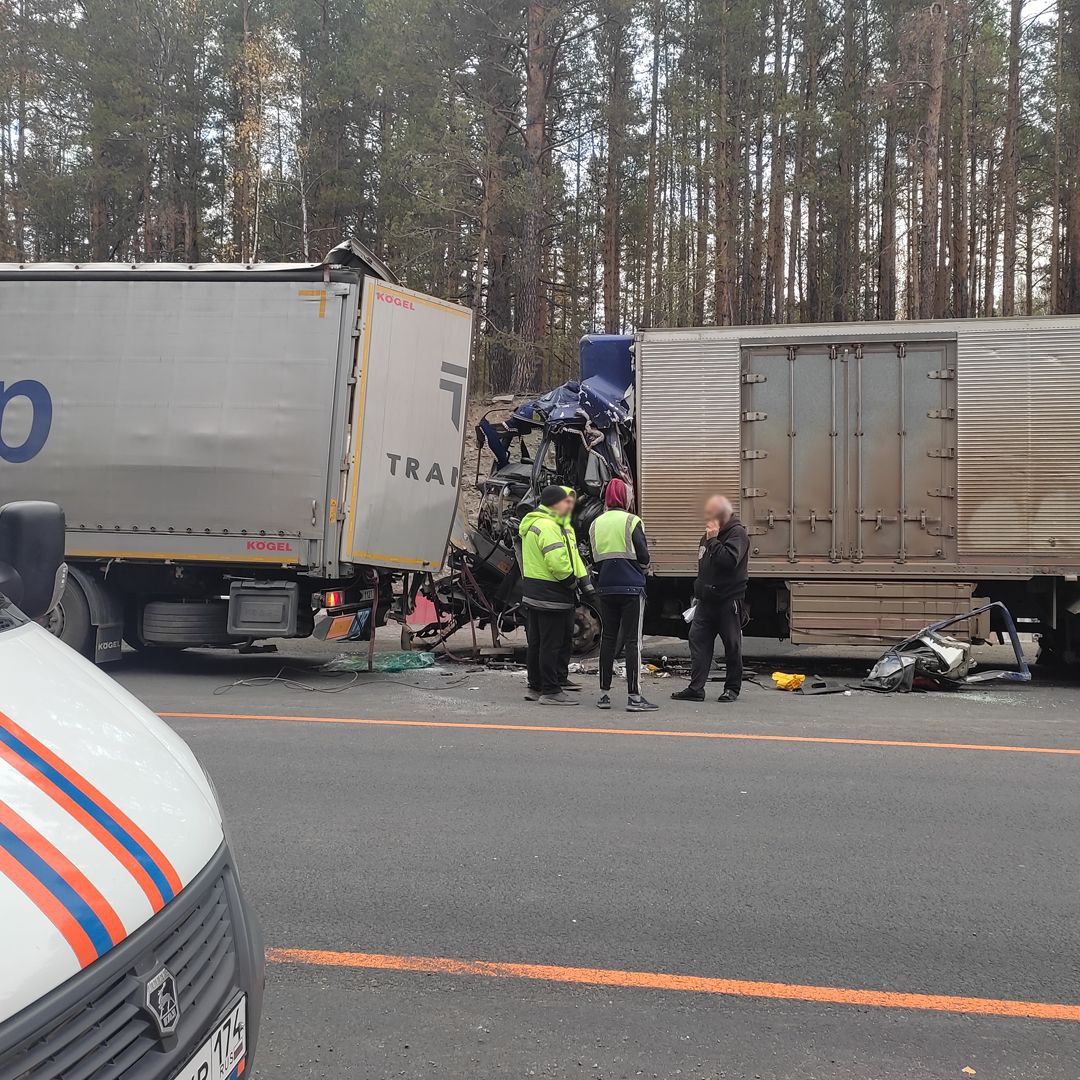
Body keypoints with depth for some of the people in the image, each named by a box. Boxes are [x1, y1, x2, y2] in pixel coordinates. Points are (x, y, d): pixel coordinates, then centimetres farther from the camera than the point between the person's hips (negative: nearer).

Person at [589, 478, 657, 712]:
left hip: (606, 588, 5)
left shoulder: (595, 524, 7)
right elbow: (644, 557, -8)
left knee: (608, 638, 12)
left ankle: (604, 694, 15)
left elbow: (595, 560, 7)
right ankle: (634, 697, -3)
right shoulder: (632, 521, -7)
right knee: (633, 641, -2)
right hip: (631, 587, -5)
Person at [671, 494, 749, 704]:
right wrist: (698, 592, 23)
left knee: (732, 645, 4)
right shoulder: (709, 533, 16)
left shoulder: (737, 533, -10)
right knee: (698, 639, 1)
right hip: (707, 600, 8)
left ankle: (732, 688, 16)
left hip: (729, 600, -8)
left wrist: (713, 540, -21)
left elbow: (729, 560, -26)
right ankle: (695, 689, 3)